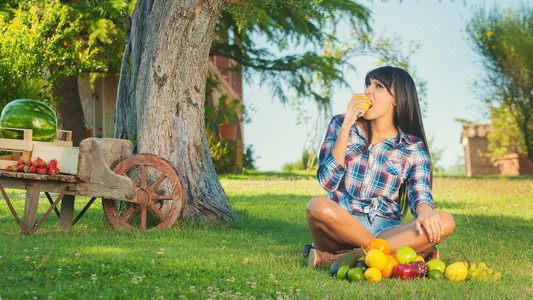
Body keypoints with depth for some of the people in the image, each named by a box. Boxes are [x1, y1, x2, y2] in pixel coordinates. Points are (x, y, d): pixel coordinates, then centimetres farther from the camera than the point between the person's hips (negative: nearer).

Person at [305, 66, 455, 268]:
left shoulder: (413, 148, 7)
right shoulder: (340, 124, 8)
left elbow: (420, 193, -6)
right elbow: (328, 181, -4)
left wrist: (424, 211, -31)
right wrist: (346, 127, -9)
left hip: (385, 229, 1)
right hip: (342, 225, -1)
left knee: (444, 223, -26)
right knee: (318, 206, -35)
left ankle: (338, 258, -31)